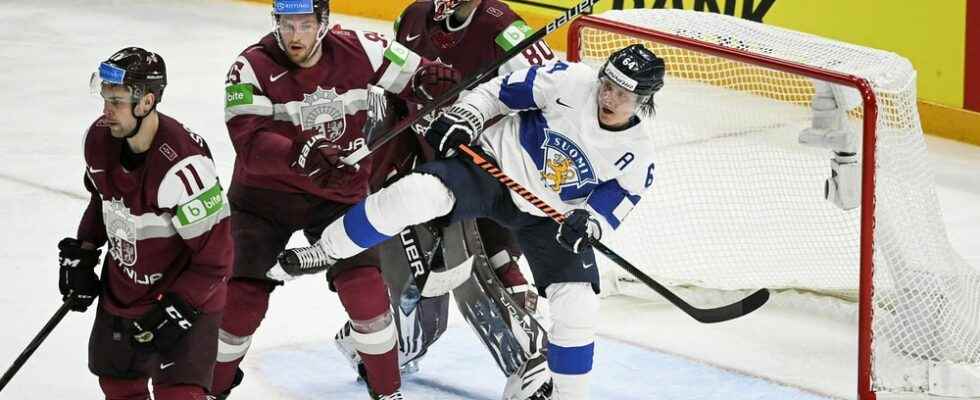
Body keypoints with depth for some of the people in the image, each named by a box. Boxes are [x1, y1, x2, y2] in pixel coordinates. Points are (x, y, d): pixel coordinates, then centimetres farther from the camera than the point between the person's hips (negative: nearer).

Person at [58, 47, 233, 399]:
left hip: (186, 295, -8)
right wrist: (81, 254, 10)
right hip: (121, 288, 8)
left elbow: (214, 257, -26)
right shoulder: (100, 138, -9)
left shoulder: (183, 165, -32)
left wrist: (177, 310, -26)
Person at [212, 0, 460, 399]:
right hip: (264, 195, -1)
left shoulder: (357, 51, -11)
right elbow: (249, 143, -29)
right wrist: (301, 156, -46)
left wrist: (435, 80, -28)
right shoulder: (251, 67, -18)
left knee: (365, 288, -10)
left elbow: (417, 77, -3)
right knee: (242, 299, -5)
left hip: (338, 195, 1)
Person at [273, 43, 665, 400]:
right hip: (494, 163, -2)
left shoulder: (636, 150, -13)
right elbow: (503, 90, -7)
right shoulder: (571, 83, -19)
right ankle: (325, 253, -14)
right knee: (420, 192, -28)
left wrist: (591, 221, -21)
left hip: (549, 216, 3)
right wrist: (463, 117, -18)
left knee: (577, 305, -8)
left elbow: (617, 197, -1)